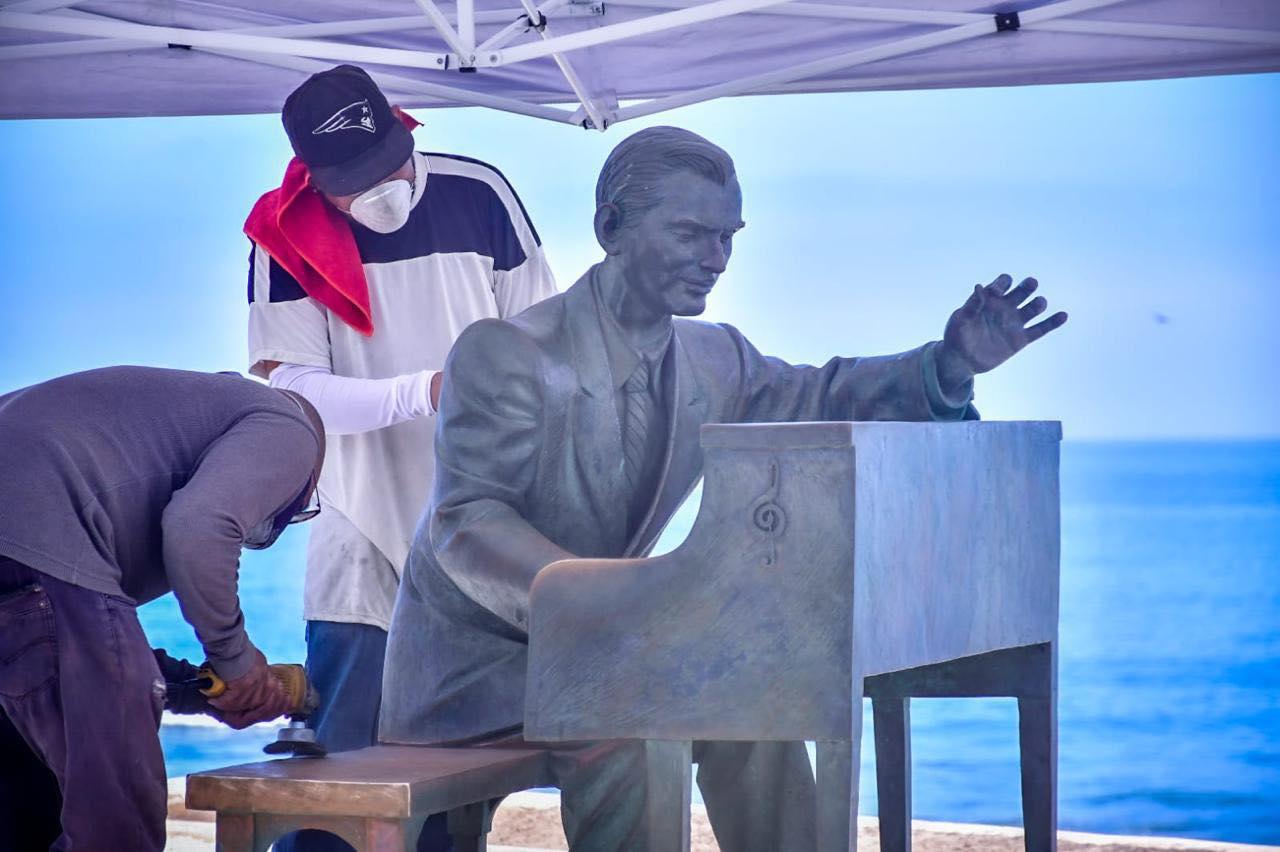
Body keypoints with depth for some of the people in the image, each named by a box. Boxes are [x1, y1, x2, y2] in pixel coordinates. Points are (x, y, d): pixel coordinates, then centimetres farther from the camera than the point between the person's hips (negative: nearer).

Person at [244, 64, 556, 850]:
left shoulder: (479, 195, -3)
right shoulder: (288, 235, -7)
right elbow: (287, 389, -14)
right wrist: (425, 392, -24)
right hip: (366, 538, -1)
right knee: (340, 757, -5)